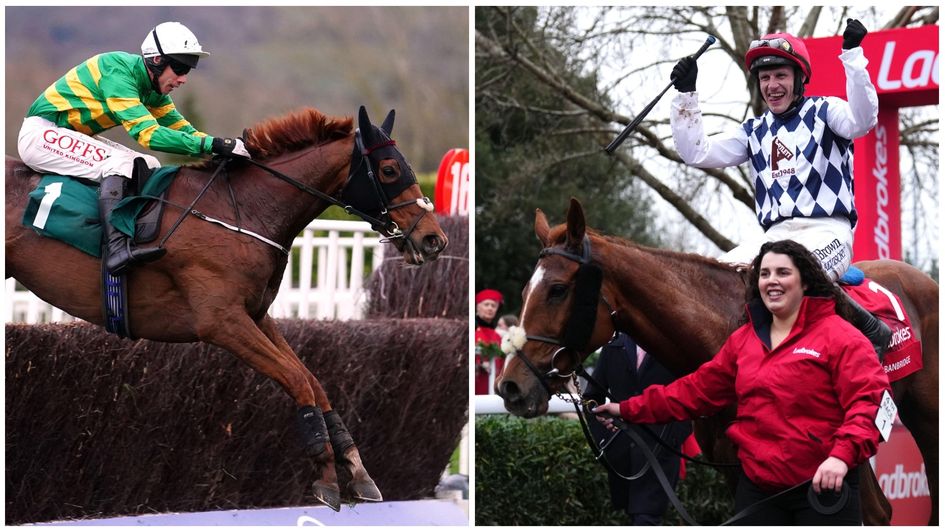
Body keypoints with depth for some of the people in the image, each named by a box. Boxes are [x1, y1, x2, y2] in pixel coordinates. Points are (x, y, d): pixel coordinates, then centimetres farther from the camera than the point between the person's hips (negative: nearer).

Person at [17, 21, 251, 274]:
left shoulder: (153, 87, 3)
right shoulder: (118, 71, -25)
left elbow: (181, 128, 8)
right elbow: (148, 134, -32)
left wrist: (225, 147, -8)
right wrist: (213, 144, -36)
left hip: (75, 136, 10)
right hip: (42, 133, -10)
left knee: (150, 168, 3)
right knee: (120, 162, -28)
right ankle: (116, 249, -40)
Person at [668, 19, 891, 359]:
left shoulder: (823, 111, 4)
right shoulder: (755, 131, 19)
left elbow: (862, 120, -18)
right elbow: (697, 153, 14)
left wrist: (852, 56, -26)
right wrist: (685, 96, 8)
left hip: (827, 231, -6)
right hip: (775, 236, 6)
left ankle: (870, 328, -21)